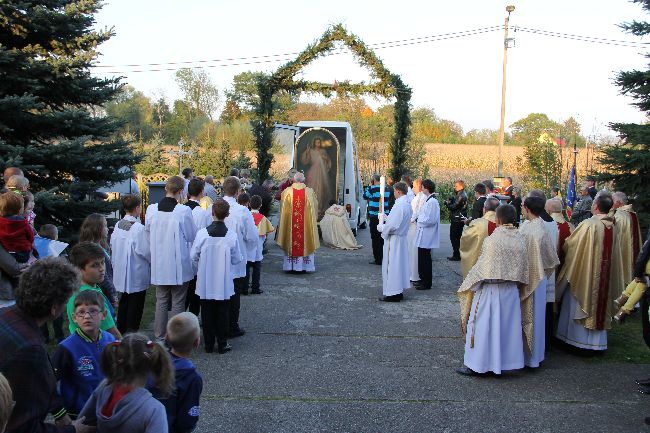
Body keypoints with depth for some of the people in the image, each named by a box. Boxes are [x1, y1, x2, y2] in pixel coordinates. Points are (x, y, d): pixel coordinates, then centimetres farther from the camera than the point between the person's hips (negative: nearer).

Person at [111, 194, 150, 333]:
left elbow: (112, 245, 9)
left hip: (121, 271, 7)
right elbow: (144, 250, -19)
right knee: (136, 303, 4)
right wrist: (153, 261, -2)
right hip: (137, 273, -7)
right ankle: (132, 331, 9)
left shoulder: (118, 225, 1)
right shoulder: (138, 228, -21)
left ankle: (120, 330, 30)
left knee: (124, 301, 20)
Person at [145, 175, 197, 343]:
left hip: (159, 265, 4)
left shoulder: (151, 209, -5)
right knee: (178, 304, 8)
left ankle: (159, 337, 24)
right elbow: (191, 236, -6)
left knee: (161, 302, 16)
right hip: (178, 265, -4)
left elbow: (148, 233, 6)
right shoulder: (183, 211, -17)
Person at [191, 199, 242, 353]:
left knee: (207, 313, 13)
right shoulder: (231, 235, -14)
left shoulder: (202, 233, -12)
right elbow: (237, 259, -4)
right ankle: (222, 344, 18)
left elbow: (193, 256, -3)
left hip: (205, 282, 1)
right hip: (224, 283, -1)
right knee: (223, 314, 11)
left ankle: (208, 344, 21)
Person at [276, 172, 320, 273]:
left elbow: (282, 209, 4)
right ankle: (305, 265, 12)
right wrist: (312, 218, 18)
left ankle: (291, 266, 12)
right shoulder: (310, 192, -5)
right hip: (306, 224, 0)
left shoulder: (287, 191, -4)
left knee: (291, 243, 9)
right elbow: (315, 207, 3)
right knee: (306, 242, 9)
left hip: (290, 224, 0)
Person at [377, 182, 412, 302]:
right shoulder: (408, 204, 9)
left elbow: (392, 225, -24)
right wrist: (386, 218, 15)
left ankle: (392, 294, 4)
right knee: (400, 264, 15)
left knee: (391, 265, -1)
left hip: (394, 239, -10)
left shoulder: (399, 205, -22)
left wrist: (381, 227, -9)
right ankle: (399, 291, 24)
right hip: (402, 237, 10)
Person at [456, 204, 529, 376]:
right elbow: (524, 268, 5)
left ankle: (474, 364, 12)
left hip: (490, 289, -5)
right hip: (512, 290, 5)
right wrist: (518, 284, 18)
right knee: (508, 326, 15)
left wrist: (469, 285, 2)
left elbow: (482, 267, -12)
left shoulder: (492, 240, -17)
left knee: (483, 326, 4)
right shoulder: (521, 239, -2)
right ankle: (506, 361, 23)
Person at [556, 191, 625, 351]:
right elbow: (615, 254, 8)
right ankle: (597, 341, 22)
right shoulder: (612, 227, -2)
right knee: (599, 303, 15)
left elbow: (569, 246, -10)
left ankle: (577, 339, 16)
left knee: (579, 304, 8)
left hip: (585, 273, -6)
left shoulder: (588, 225, -21)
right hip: (604, 275, 6)